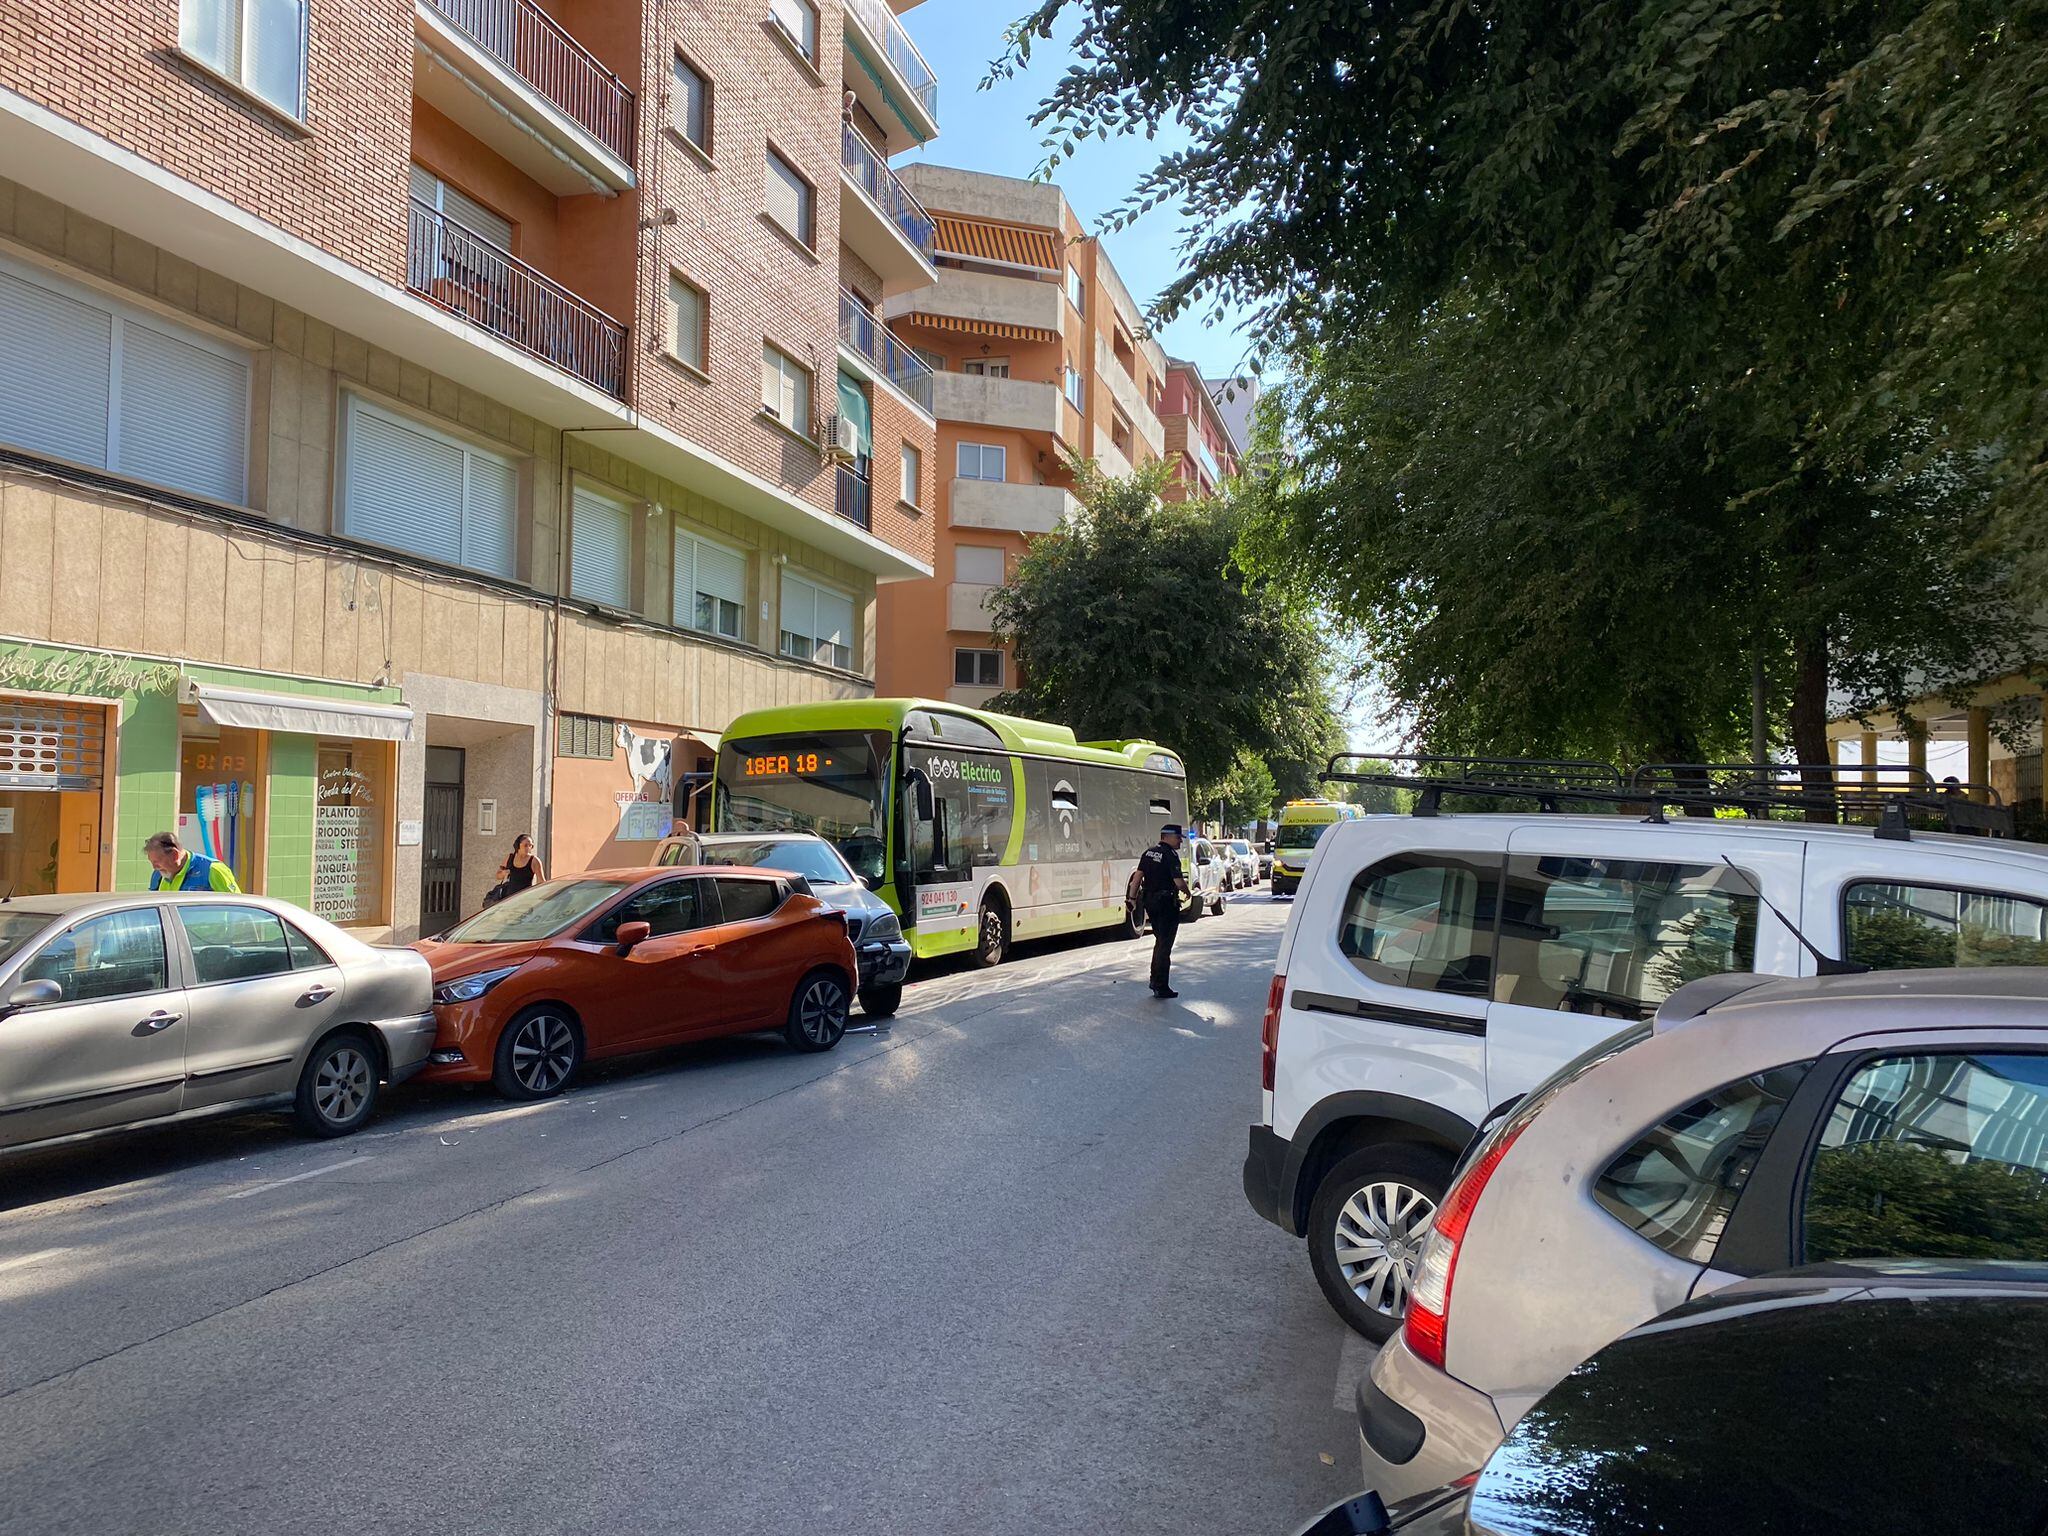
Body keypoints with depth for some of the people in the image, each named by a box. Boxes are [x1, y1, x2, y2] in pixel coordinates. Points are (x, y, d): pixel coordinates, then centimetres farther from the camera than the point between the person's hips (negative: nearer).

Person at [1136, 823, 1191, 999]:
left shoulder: (1148, 852, 8)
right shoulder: (1170, 856, -16)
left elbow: (1138, 876, 8)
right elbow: (1179, 882, -21)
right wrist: (1186, 892, -1)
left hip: (1149, 901, 8)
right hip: (1166, 904, -8)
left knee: (1160, 941, 22)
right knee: (1165, 945, -1)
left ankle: (1155, 980, 26)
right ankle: (1161, 987, 1)